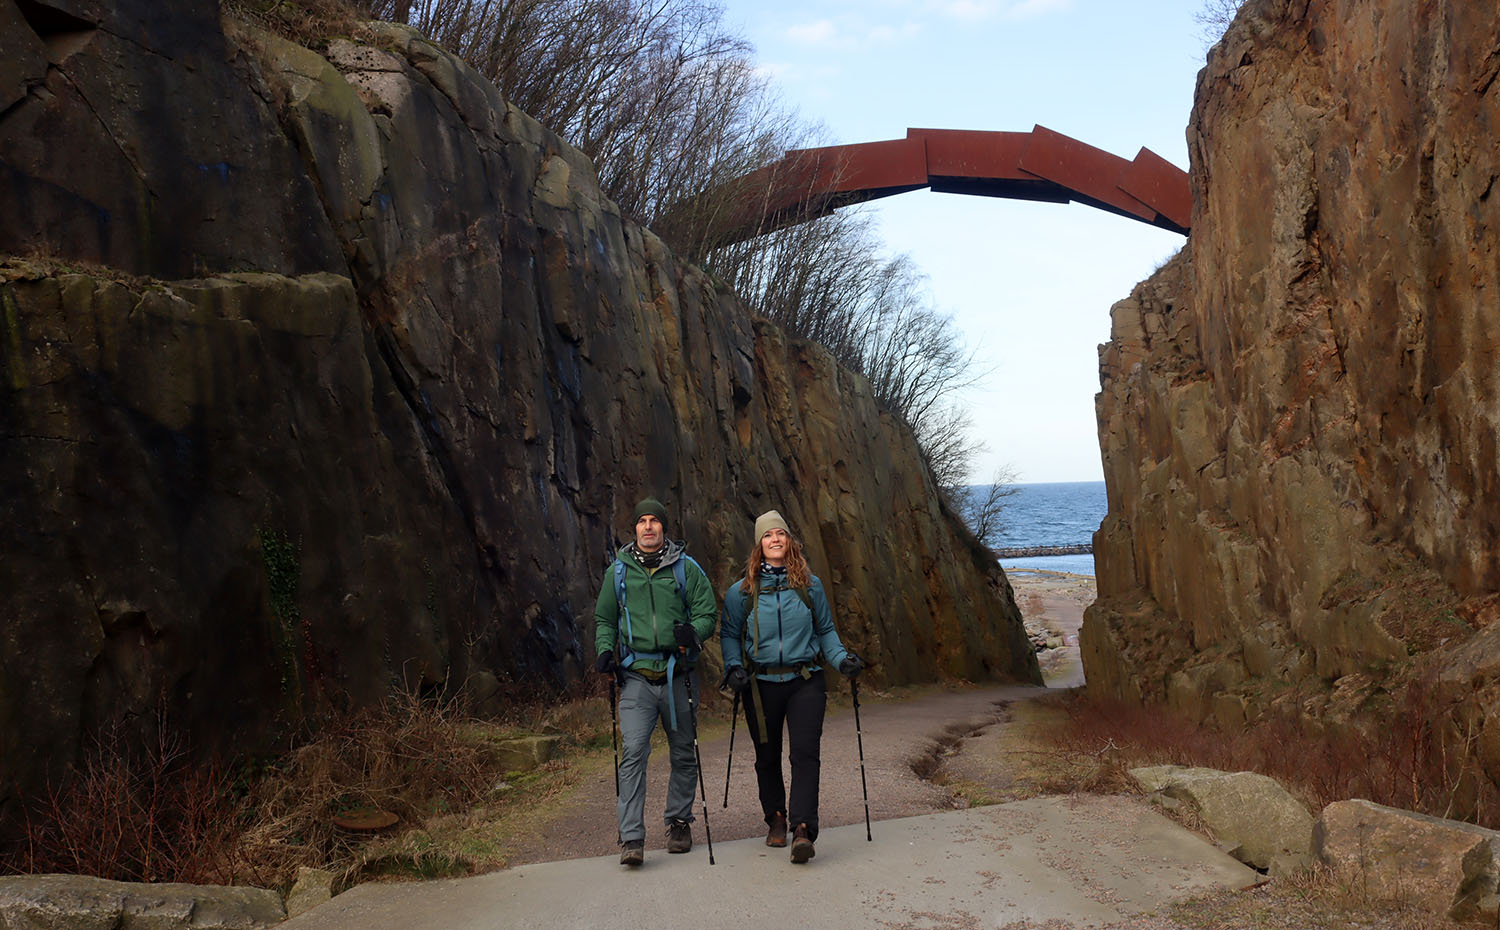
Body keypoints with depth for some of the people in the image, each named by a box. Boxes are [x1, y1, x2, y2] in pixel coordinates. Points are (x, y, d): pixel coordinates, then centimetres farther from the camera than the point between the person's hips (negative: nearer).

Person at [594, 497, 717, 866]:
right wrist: (605, 649, 1)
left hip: (677, 675, 1)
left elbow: (707, 611, 2)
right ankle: (631, 837, -12)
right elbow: (604, 618, 18)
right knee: (633, 751, -13)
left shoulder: (686, 568, 4)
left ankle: (679, 822, 28)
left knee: (683, 753, 10)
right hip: (636, 676, 0)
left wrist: (693, 633, -18)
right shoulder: (618, 571, 9)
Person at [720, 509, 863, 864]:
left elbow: (825, 630, 15)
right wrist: (733, 667, -8)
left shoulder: (810, 585, 6)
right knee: (767, 757, 10)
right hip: (762, 685, 1)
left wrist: (842, 658, 0)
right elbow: (730, 635, 9)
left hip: (805, 682, 0)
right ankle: (776, 820, 30)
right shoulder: (741, 591, 3)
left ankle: (803, 830, -15)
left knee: (805, 753, -13)